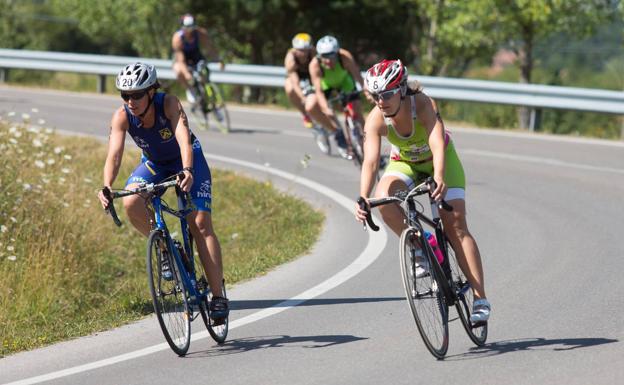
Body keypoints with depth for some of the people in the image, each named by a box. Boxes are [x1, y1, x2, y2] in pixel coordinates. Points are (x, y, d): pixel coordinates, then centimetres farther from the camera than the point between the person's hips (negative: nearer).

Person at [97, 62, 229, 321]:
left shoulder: (168, 104, -32)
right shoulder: (122, 117, -24)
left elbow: (183, 139, -45)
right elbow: (114, 154, -34)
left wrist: (187, 171, -64)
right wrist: (106, 188, -52)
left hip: (188, 160, -3)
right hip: (154, 163, 3)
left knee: (200, 224, -15)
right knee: (131, 204, -28)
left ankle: (218, 296, -11)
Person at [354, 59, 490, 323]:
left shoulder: (424, 105, -35)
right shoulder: (375, 120, -27)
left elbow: (437, 146, -47)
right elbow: (370, 161, -36)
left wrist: (439, 178, -66)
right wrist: (363, 200, -51)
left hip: (439, 160, -2)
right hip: (404, 163, 3)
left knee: (455, 225, -15)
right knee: (383, 199, -30)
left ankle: (480, 299, -15)